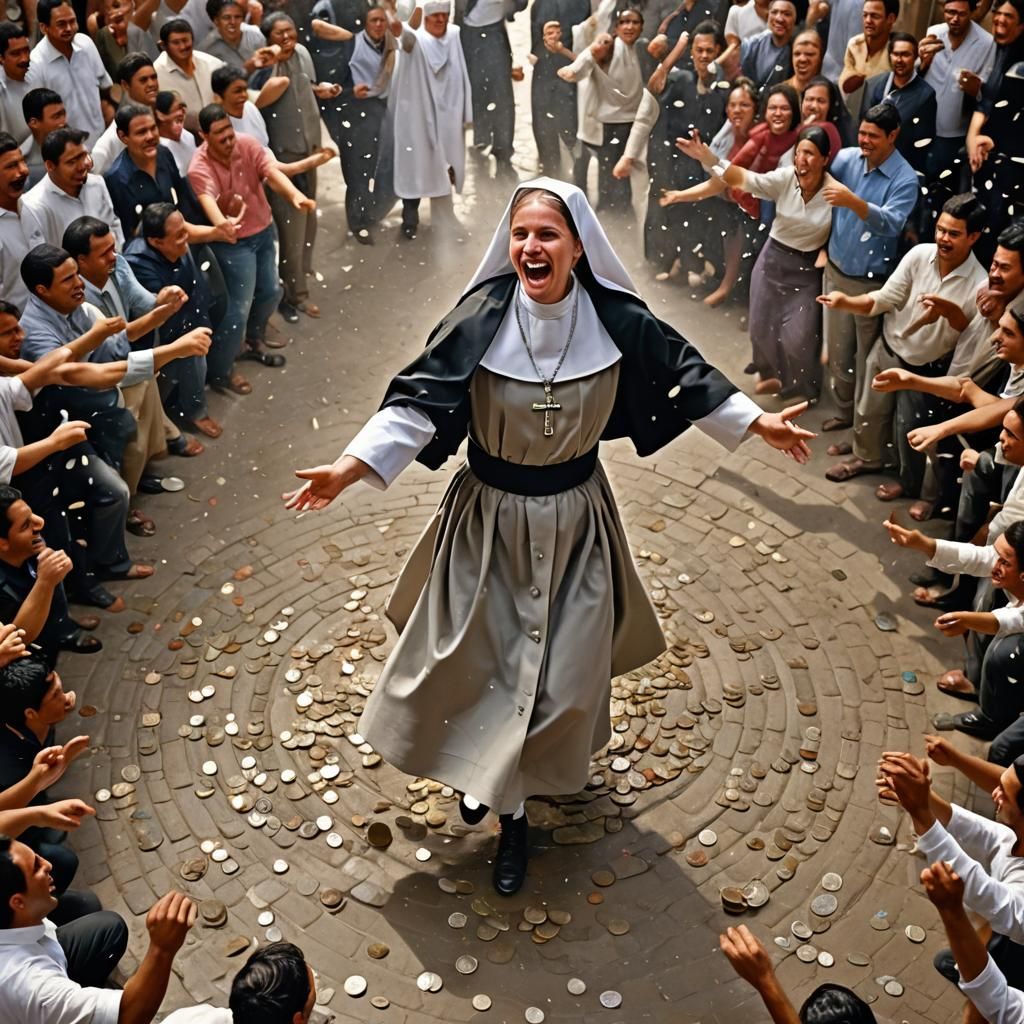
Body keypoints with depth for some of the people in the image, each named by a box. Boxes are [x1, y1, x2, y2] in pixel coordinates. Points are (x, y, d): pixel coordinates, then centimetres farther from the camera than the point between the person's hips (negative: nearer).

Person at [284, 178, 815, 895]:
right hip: (490, 519, -1)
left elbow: (682, 374, 2)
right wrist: (350, 469, -25)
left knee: (564, 669, 9)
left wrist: (759, 423, 7)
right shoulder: (481, 319, -17)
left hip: (575, 519, 1)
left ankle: (507, 796, 33)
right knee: (479, 660, 8)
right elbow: (420, 400, -16)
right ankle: (495, 782, 36)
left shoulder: (614, 320, -12)